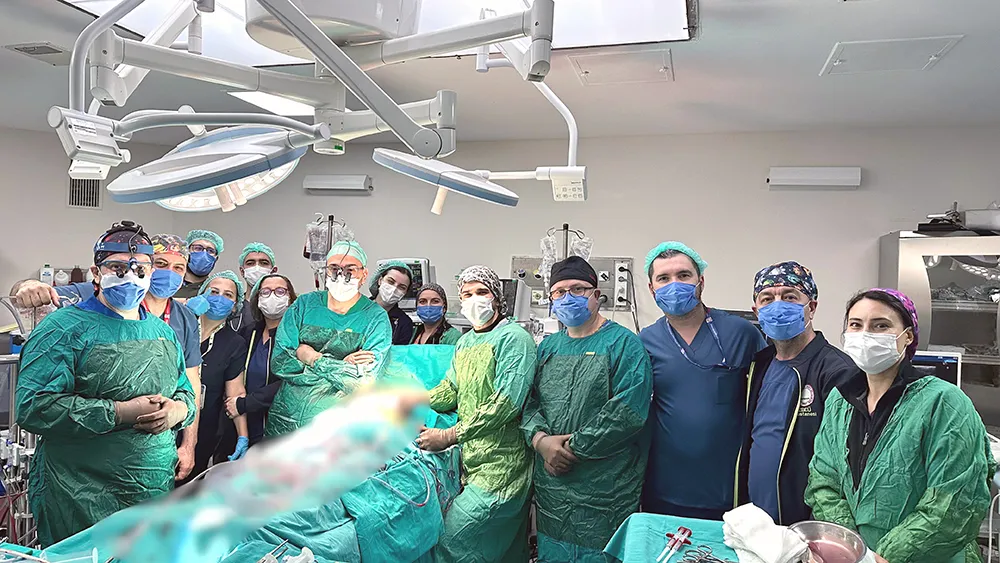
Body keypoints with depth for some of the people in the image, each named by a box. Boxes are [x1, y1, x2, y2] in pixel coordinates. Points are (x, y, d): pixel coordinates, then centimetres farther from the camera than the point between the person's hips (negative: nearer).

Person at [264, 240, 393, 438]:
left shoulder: (376, 318, -2)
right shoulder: (304, 305, 6)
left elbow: (363, 380, -12)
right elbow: (279, 361, -4)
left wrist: (312, 358, -12)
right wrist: (343, 365, -11)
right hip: (286, 416, 3)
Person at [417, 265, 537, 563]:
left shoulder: (514, 338, -10)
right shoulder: (464, 342, 16)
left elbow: (506, 404, -19)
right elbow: (450, 390, 17)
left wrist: (449, 436, -19)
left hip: (500, 466, -7)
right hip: (470, 461, 7)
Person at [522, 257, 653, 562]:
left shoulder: (623, 343, -8)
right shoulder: (547, 347, 12)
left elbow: (628, 411, -19)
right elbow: (528, 400, 8)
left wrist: (573, 448, -15)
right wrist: (540, 439, -12)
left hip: (605, 492, -5)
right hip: (550, 488, 6)